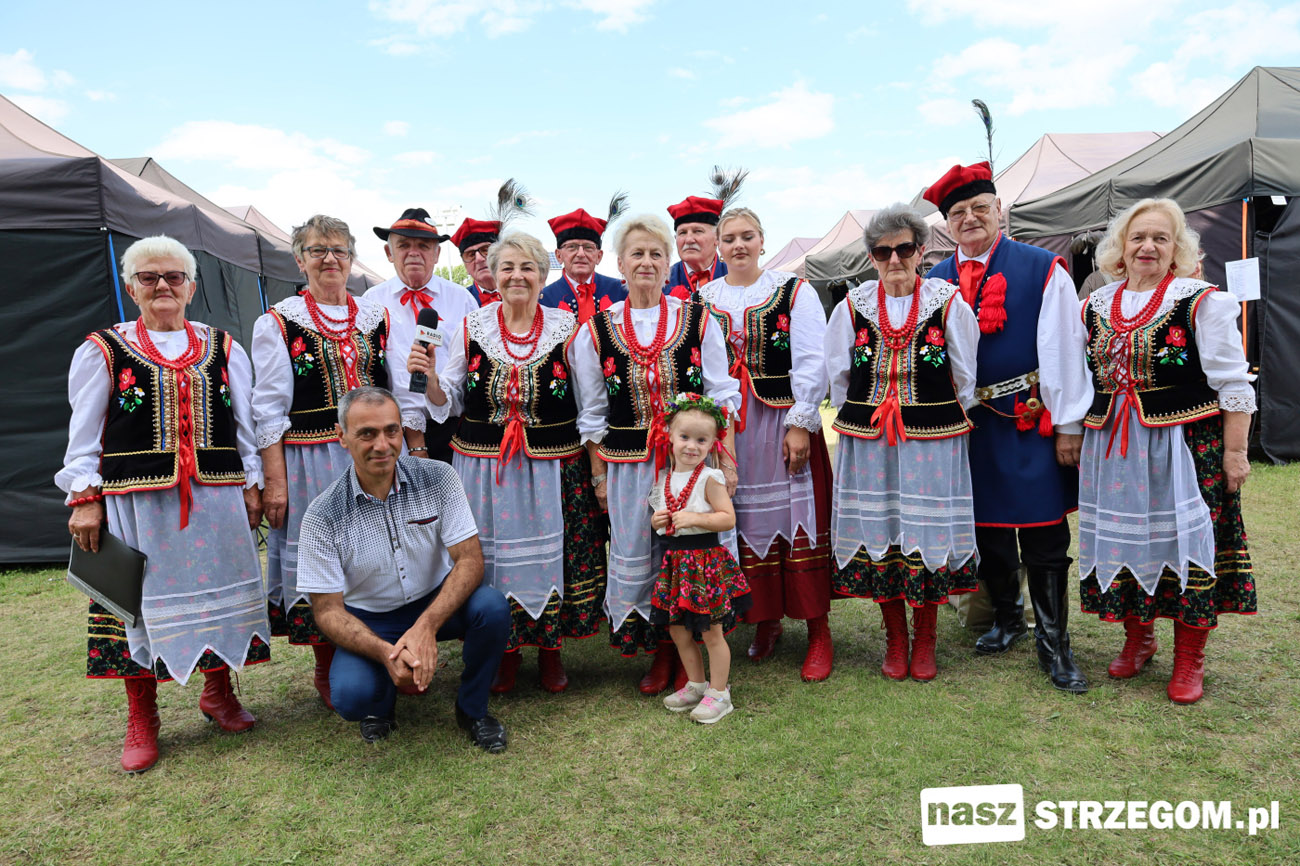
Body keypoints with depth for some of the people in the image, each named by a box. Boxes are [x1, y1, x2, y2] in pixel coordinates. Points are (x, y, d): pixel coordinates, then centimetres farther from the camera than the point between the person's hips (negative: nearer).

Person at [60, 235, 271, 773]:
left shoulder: (223, 348, 11)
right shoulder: (103, 351, 4)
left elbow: (246, 425, 12)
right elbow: (83, 434, 3)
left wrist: (252, 484, 6)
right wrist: (84, 498, -4)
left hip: (215, 497, 2)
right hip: (135, 501, -2)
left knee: (217, 593, 9)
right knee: (140, 599, 4)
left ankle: (218, 693, 30)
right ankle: (141, 723, 21)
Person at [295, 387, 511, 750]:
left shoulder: (437, 478, -14)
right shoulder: (323, 515, -15)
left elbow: (470, 560, -17)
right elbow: (327, 611, -13)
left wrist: (426, 626, -33)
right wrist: (385, 652, -32)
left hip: (438, 602, 1)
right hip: (370, 621, -1)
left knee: (491, 607, -30)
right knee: (350, 696, -28)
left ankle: (471, 708, -1)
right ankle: (381, 702, 13)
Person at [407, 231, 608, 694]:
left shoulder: (566, 327, 0)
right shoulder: (470, 329, 2)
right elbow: (447, 403, 8)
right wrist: (426, 374, -12)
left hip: (553, 468, -1)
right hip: (486, 469, 1)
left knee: (552, 555, 7)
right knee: (495, 557, 8)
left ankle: (550, 649, 29)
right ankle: (505, 652, 29)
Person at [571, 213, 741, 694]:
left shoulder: (699, 322, 2)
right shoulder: (596, 330, 3)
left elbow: (721, 399, 5)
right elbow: (592, 413, 7)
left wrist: (726, 460, 0)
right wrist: (599, 473, 5)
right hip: (628, 465, 1)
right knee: (635, 559, 7)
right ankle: (662, 651, 27)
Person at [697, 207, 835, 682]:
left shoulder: (794, 291, 1)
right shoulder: (700, 300, 8)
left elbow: (811, 362, -4)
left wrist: (800, 424, -11)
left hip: (784, 422, -2)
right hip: (727, 427, 3)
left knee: (799, 520, -1)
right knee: (747, 523, 7)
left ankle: (819, 633, 9)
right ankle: (767, 620, 24)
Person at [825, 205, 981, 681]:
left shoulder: (949, 305, -1)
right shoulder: (852, 308, 4)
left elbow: (966, 378, 8)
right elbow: (839, 379, 14)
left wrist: (947, 423, 8)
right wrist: (862, 422, 12)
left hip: (933, 441, -1)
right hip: (868, 441, 2)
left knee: (928, 535, 4)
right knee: (878, 534, 7)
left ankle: (924, 641, 23)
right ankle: (894, 641, 24)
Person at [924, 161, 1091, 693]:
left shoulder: (1043, 269, -3)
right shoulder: (935, 282, 7)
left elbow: (1061, 349, -5)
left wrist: (1069, 425, -7)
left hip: (1032, 423, -3)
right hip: (967, 425, 3)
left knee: (1044, 537, 1)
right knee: (987, 530, 14)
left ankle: (1053, 643, 15)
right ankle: (1006, 618, 34)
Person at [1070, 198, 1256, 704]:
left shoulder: (1202, 302, -4)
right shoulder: (1094, 308, 9)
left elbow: (1233, 386, -5)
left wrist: (1234, 452, -8)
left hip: (1186, 445, -4)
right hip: (1113, 452, 4)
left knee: (1187, 542, 1)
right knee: (1123, 541, 10)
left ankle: (1189, 660, 18)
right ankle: (1137, 639, 30)